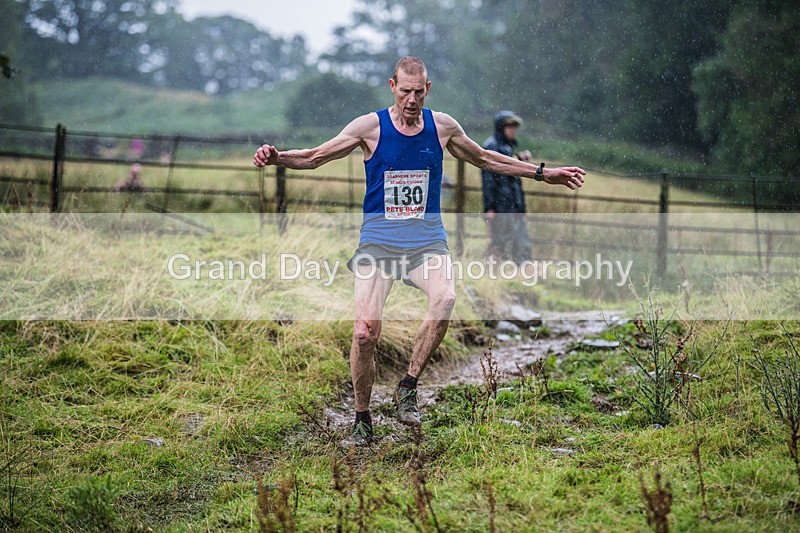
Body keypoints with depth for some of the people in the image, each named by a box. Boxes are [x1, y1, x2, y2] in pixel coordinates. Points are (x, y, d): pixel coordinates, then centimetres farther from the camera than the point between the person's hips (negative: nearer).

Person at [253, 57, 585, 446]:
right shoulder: (370, 127, -1)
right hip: (378, 242, -1)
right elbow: (314, 157, 3)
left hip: (427, 240, 2)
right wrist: (277, 158, -17)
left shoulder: (442, 126, 7)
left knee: (445, 298, -30)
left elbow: (484, 159, 23)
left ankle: (407, 387, -13)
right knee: (365, 331, -16)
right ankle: (362, 421, 4)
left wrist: (543, 174, 25)